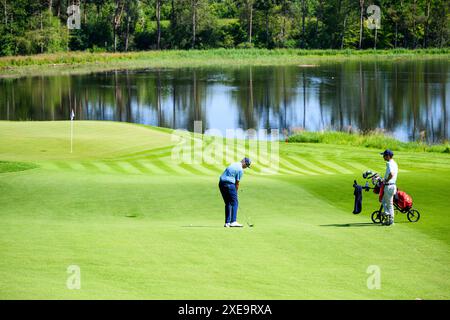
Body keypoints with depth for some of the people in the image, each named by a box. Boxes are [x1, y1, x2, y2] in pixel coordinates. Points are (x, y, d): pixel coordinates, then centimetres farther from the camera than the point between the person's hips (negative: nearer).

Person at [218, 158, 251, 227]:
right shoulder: (240, 170, -8)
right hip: (229, 184, -8)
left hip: (221, 183, 8)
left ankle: (227, 222, 11)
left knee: (227, 203, 14)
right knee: (234, 203, -2)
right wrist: (236, 192, 8)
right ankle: (233, 222, -11)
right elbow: (237, 183, -5)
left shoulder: (233, 164, 18)